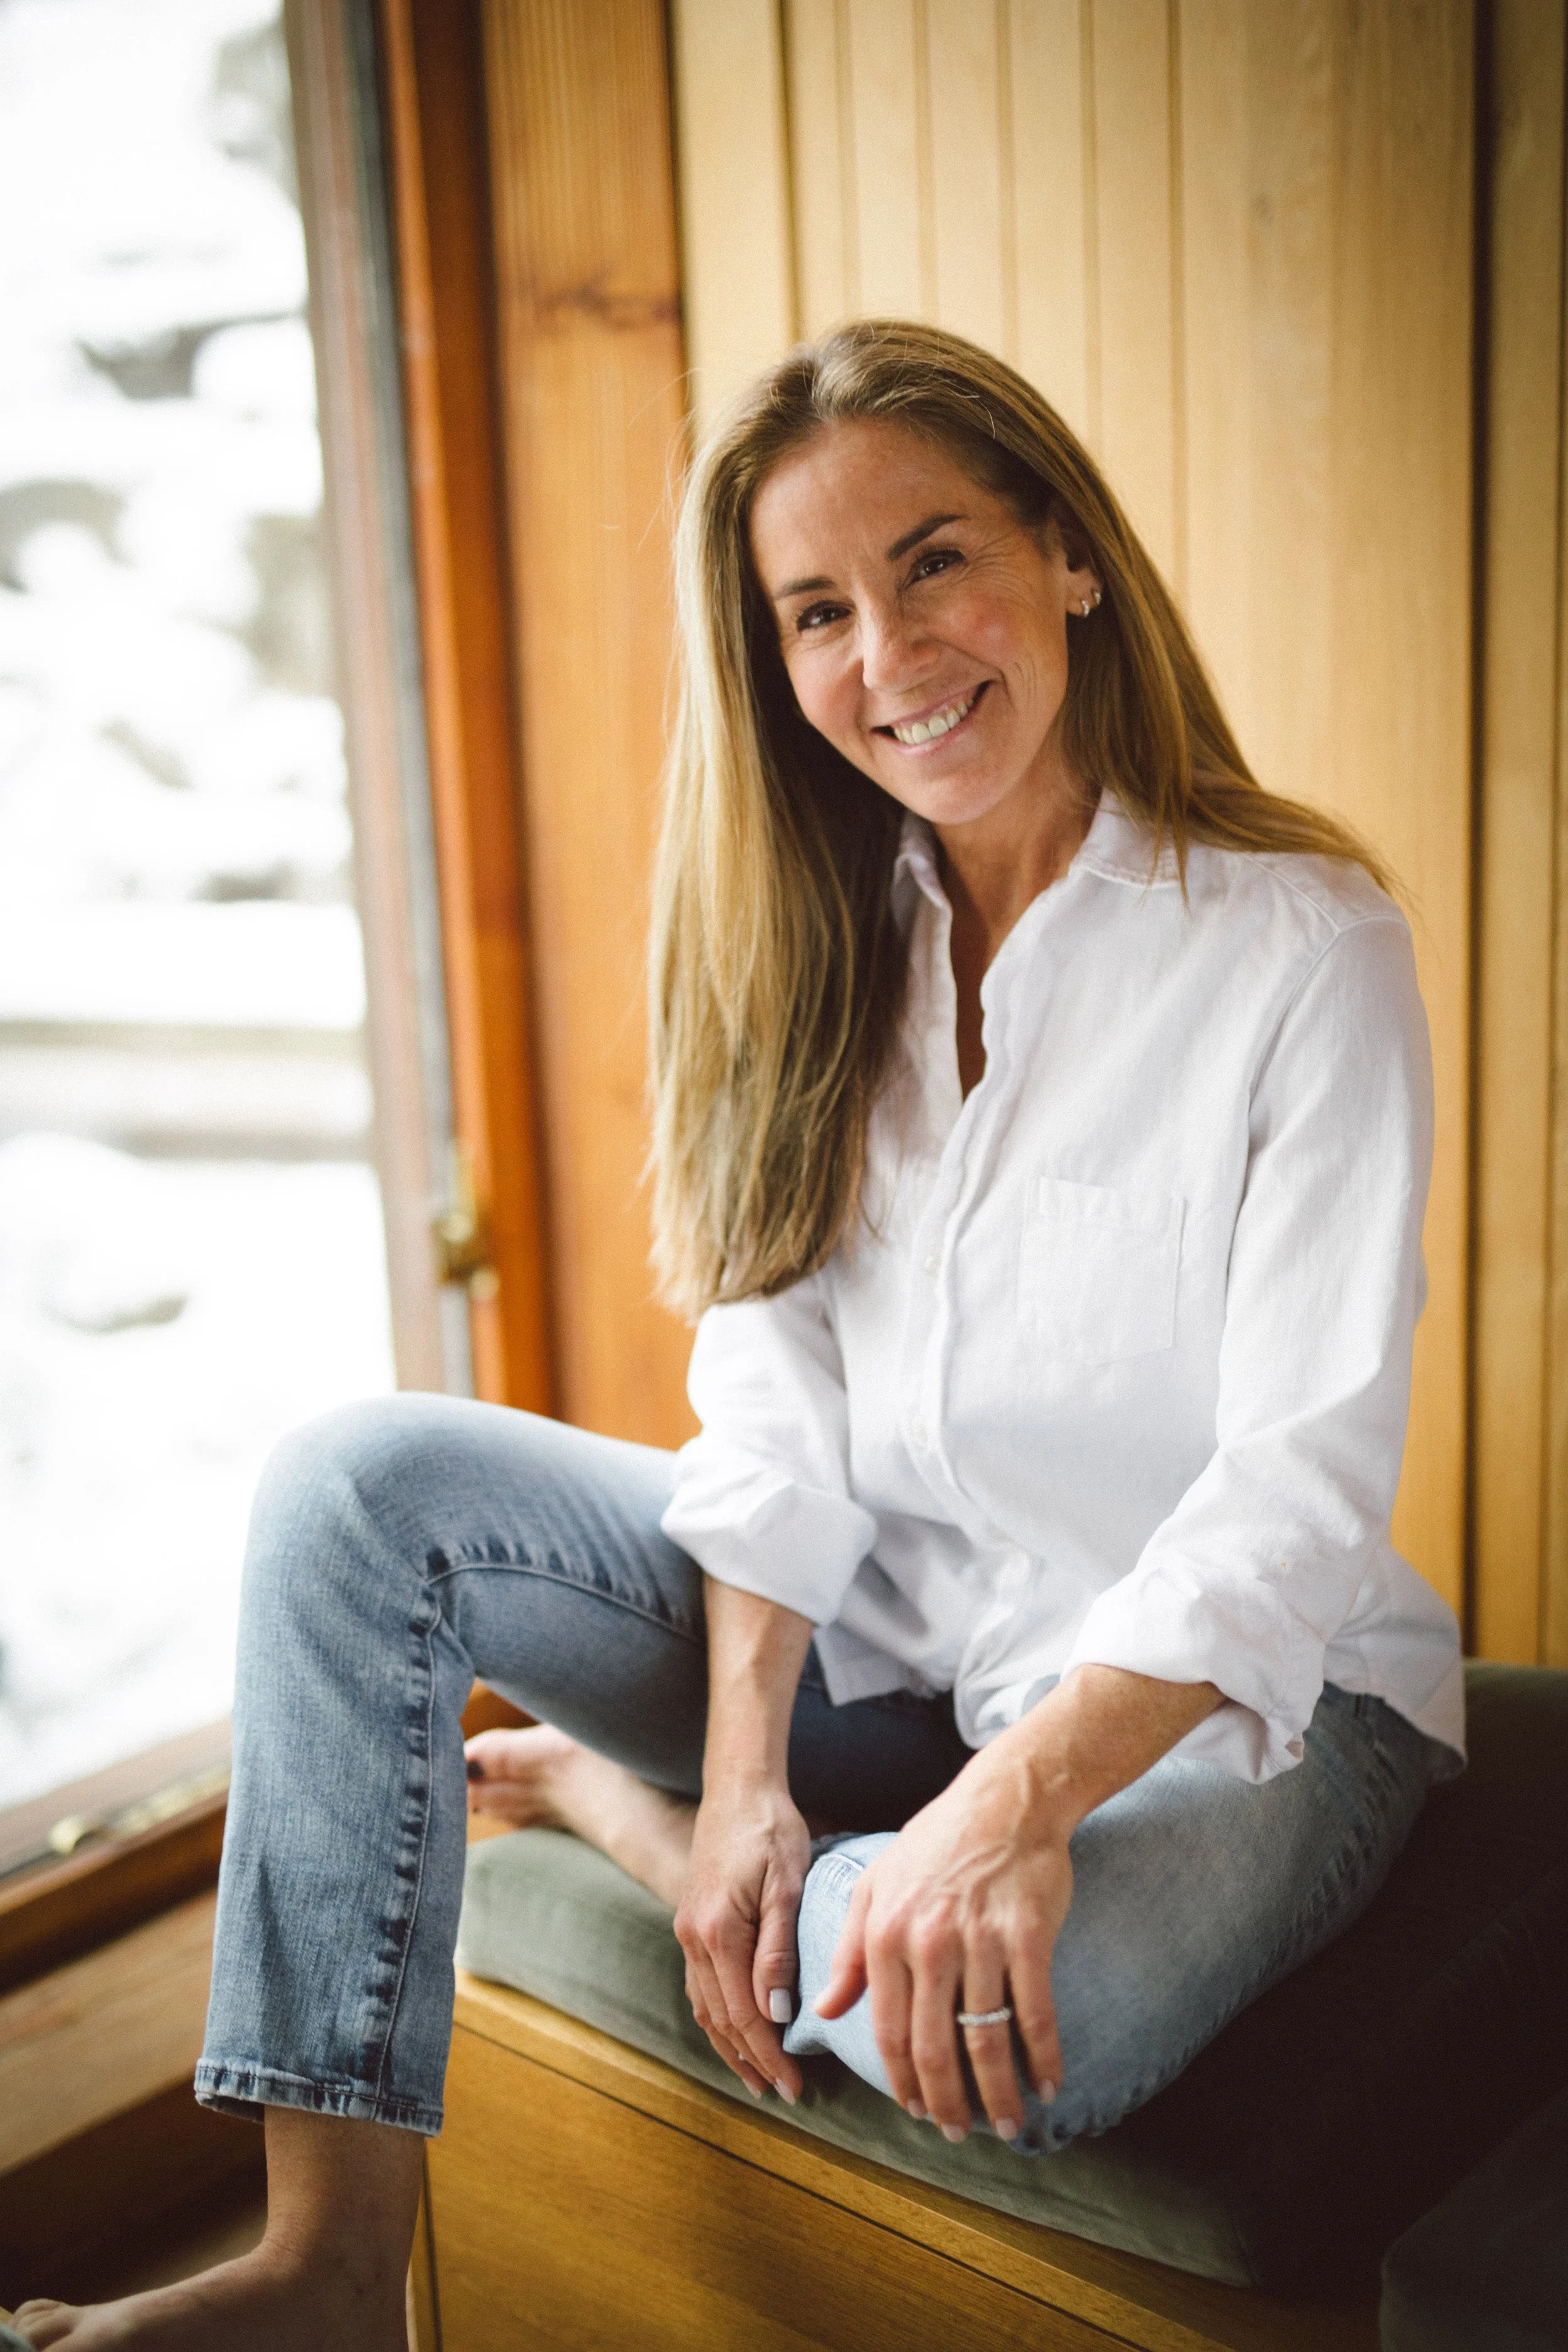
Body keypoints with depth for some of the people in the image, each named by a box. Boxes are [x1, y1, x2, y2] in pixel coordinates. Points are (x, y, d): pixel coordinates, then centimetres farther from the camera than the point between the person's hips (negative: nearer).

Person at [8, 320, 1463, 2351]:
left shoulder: (1302, 946, -15)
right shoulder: (826, 940, 2)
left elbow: (1300, 1483, -19)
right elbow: (781, 1386, -4)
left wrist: (1021, 1796, -30)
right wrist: (747, 1761, -15)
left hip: (1223, 1682, -4)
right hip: (872, 1620, 5)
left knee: (1002, 2019, -37)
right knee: (356, 1482, -11)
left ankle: (577, 1789, -4)